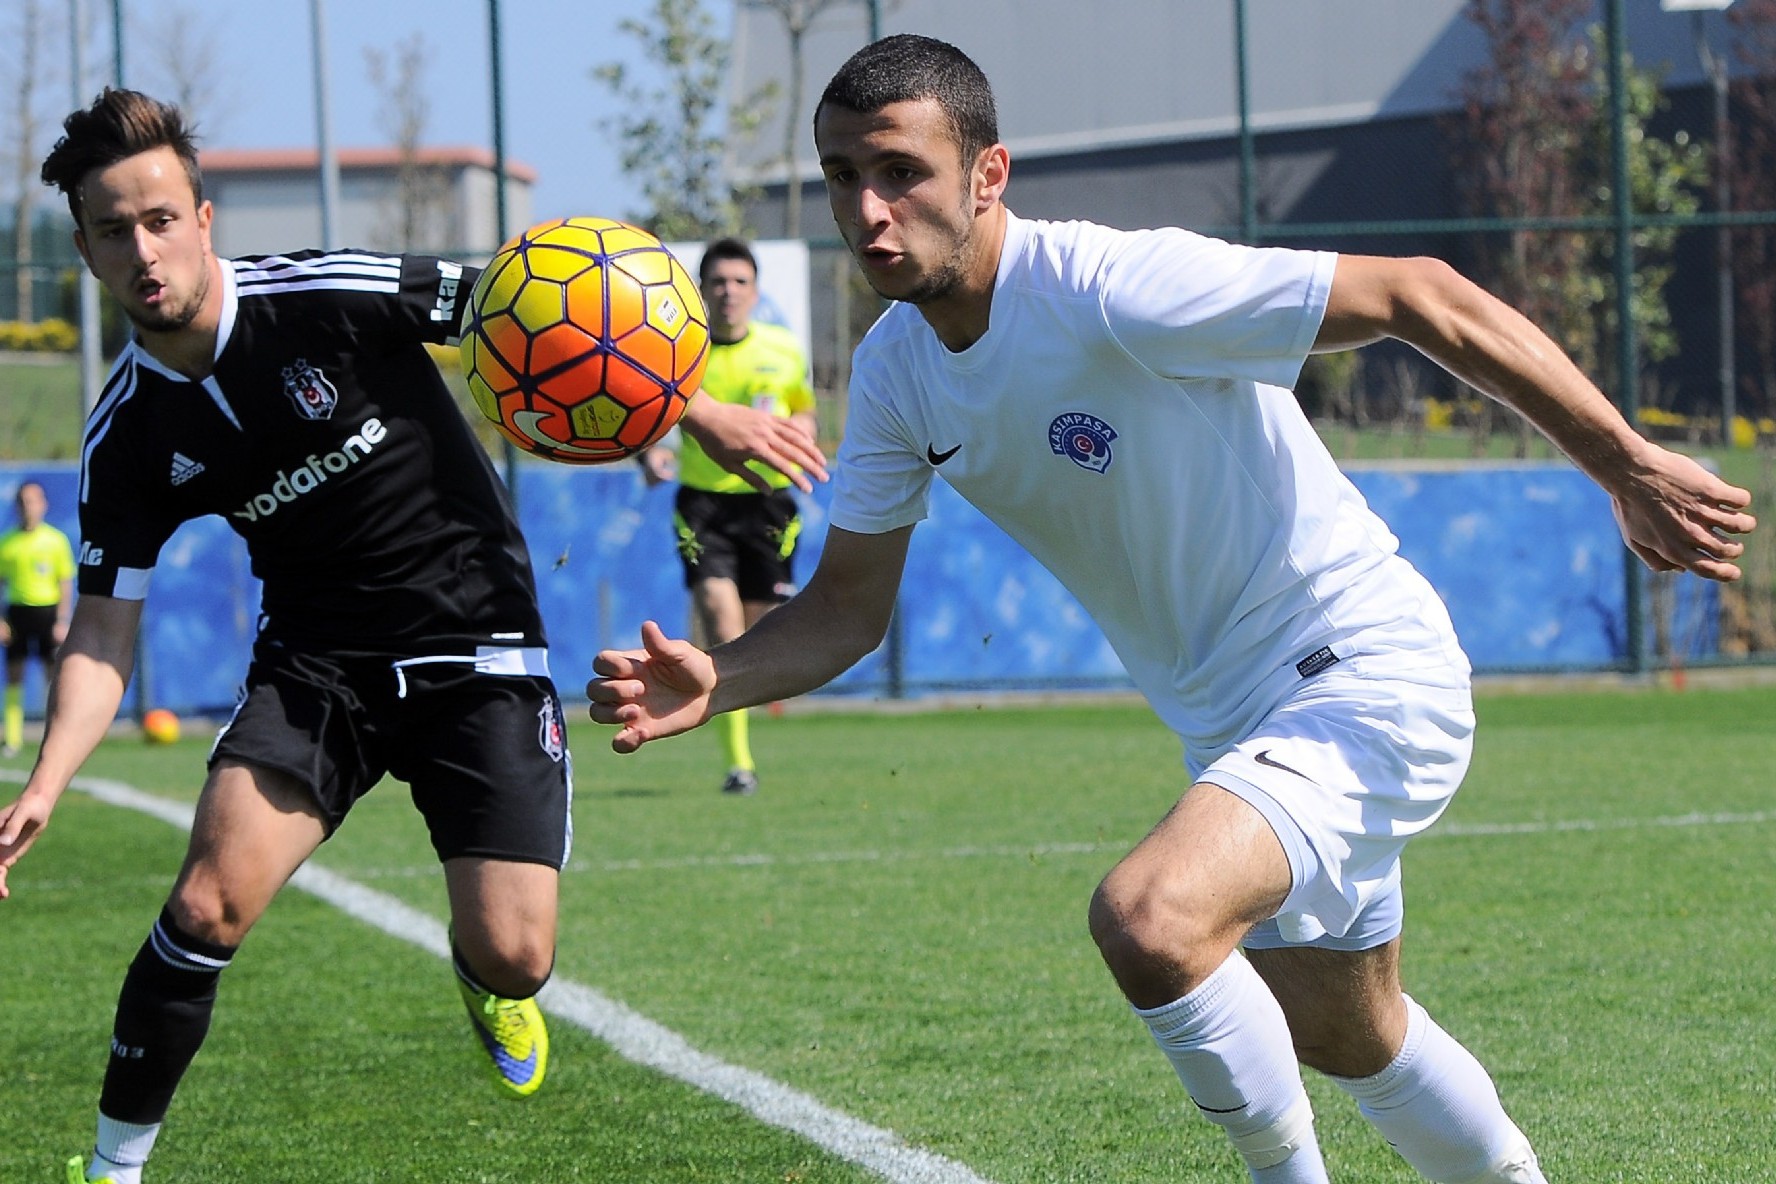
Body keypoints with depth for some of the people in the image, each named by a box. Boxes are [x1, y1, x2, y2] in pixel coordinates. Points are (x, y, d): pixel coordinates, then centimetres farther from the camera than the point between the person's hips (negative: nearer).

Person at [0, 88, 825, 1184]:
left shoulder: (333, 297, -16)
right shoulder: (129, 439, -5)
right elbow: (104, 632, -2)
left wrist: (702, 414, -15)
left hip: (479, 651, -2)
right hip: (315, 668, 2)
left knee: (513, 956, -11)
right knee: (210, 901, -20)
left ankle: (485, 983, 29)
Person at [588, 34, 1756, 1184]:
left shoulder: (1116, 289, -26)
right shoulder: (897, 371, -2)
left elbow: (1419, 295, -24)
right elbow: (848, 607, 4)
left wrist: (1628, 463, -26)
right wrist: (712, 683, -16)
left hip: (1365, 675, -9)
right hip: (1237, 726, 9)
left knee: (1149, 918, -31)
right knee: (1349, 1042, 25)